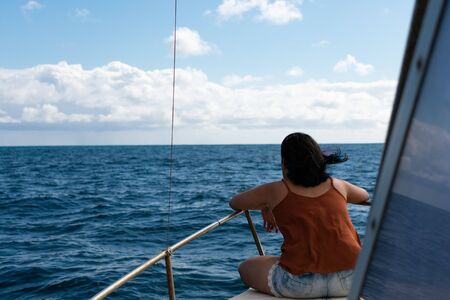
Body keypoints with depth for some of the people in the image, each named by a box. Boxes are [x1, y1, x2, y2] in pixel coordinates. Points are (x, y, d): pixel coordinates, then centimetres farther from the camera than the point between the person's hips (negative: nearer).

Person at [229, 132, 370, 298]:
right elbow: (364, 196, 33)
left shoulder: (275, 191, 1)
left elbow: (234, 203, 16)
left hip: (302, 283, -3)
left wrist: (265, 207, 32)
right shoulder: (337, 185, 9)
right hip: (350, 278, 4)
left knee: (245, 268, 21)